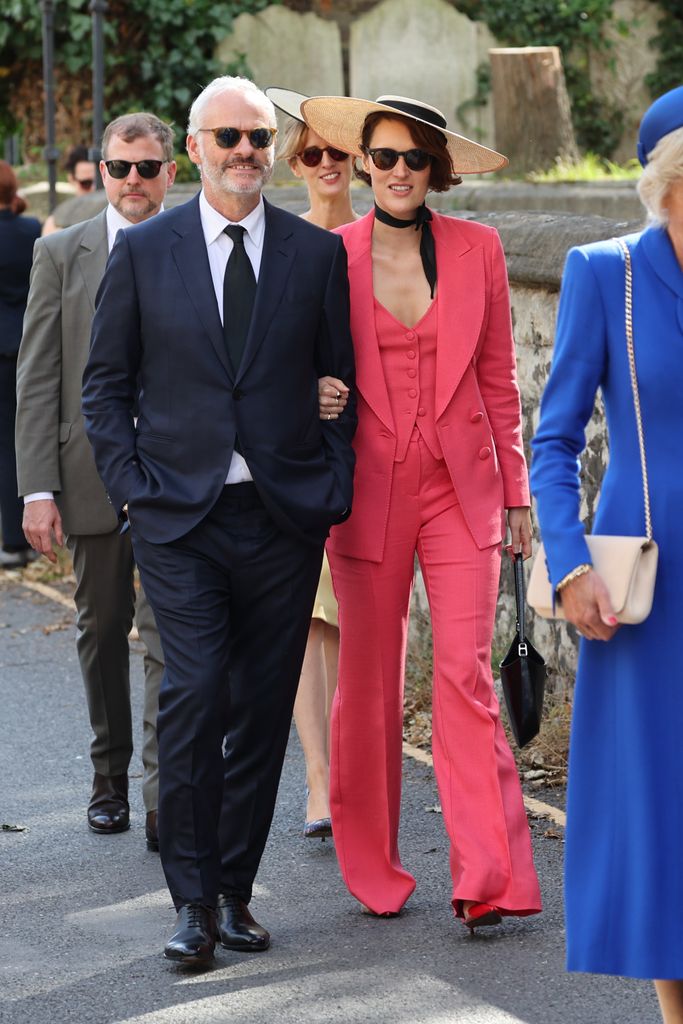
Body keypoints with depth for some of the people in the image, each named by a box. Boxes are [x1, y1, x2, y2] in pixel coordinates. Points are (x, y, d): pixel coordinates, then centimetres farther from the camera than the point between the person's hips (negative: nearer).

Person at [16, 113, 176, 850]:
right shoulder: (61, 255, 4)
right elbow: (36, 380, 1)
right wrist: (37, 489, -6)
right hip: (91, 476, 2)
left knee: (169, 638, -9)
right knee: (101, 632, 14)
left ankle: (165, 802, -8)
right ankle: (110, 777, 30)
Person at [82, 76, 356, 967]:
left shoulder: (318, 254, 6)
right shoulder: (143, 252, 4)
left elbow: (344, 383, 11)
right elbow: (105, 385, 8)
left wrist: (333, 491, 2)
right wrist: (133, 487, -2)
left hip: (285, 520, 2)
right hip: (180, 520, -2)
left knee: (263, 711, 5)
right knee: (194, 696, -13)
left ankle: (234, 888, 17)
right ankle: (194, 900, -3)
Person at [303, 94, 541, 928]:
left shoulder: (476, 250, 3)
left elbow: (498, 380, 8)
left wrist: (516, 492, 8)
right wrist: (316, 403, -13)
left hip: (460, 489, 0)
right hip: (368, 492, 0)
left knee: (466, 672, -8)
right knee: (369, 681, 6)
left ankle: (486, 879, -6)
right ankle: (372, 869, 21)